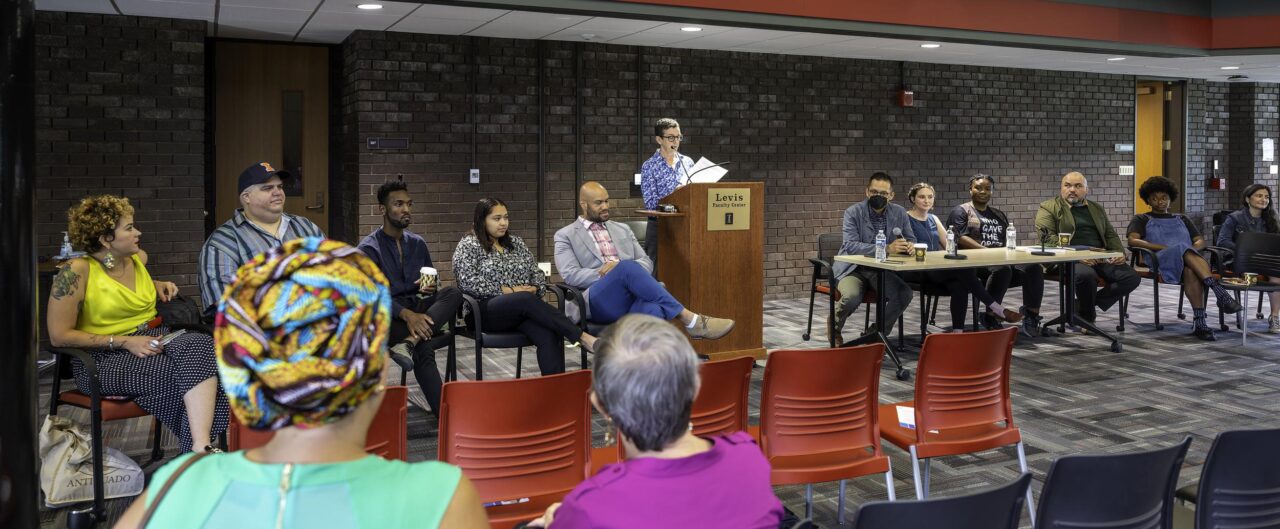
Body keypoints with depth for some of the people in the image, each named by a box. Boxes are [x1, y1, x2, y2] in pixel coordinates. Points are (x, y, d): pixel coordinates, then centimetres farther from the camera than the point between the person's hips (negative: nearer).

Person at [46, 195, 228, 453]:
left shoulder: (138, 258, 11)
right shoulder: (76, 271, -10)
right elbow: (60, 336, -12)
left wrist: (158, 285, 14)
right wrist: (125, 342, -17)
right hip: (104, 359, -5)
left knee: (200, 344, -30)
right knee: (176, 376, -33)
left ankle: (202, 446, -43)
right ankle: (199, 451, -26)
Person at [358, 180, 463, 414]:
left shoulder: (418, 243, 15)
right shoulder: (369, 248, -3)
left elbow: (431, 284, 22)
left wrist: (430, 288, -6)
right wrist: (407, 315, -32)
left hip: (419, 307, 6)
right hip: (388, 316, -5)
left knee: (453, 292, -26)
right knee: (423, 348, -36)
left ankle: (409, 341, -42)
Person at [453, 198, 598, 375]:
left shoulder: (516, 242, 20)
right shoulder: (468, 246, 5)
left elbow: (536, 273, 19)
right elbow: (469, 282, -8)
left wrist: (534, 289, -5)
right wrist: (509, 291, -12)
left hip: (523, 307, 4)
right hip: (486, 311, -4)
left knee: (549, 336, -30)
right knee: (526, 299, -37)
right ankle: (582, 337, -40)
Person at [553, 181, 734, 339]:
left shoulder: (622, 229, 27)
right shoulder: (565, 235, 14)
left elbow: (646, 263, 17)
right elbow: (570, 275, -2)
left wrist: (620, 267, -6)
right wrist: (609, 273, -11)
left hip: (634, 297, 3)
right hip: (598, 302, -3)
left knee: (653, 311, -36)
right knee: (628, 267, -35)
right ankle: (690, 320, -35)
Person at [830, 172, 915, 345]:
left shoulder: (900, 213, 1)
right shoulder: (853, 212, -11)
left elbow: (911, 240, 9)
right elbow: (850, 246, -23)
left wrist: (910, 246, -19)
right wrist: (886, 249, -35)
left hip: (881, 270, 4)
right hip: (852, 269, -4)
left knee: (905, 294, -23)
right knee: (852, 297, -33)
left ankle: (874, 334, 0)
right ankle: (834, 324, 4)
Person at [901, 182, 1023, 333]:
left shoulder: (933, 219, 21)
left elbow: (949, 245, 18)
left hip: (937, 268, 6)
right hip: (916, 271, -6)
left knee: (959, 284, -29)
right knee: (963, 269, -27)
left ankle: (958, 331, -34)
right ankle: (995, 307, -19)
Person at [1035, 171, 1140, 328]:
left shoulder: (1097, 208, 25)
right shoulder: (1049, 208, 6)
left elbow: (1110, 235, 26)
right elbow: (1048, 237, -7)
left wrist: (1119, 253, 3)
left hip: (1101, 258, 6)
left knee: (1132, 277, -17)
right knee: (1087, 275, -37)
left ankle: (1080, 306, -6)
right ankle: (1087, 317, -8)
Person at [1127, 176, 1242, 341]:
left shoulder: (1182, 220, 34)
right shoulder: (1142, 220, 23)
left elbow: (1200, 241, 23)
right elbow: (1133, 240, 2)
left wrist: (1191, 250, -3)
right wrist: (1164, 247, -9)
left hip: (1188, 259, 3)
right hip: (1162, 260, -3)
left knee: (1191, 270, -39)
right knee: (1183, 248, -39)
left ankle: (1199, 322, -53)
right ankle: (1219, 292, -55)